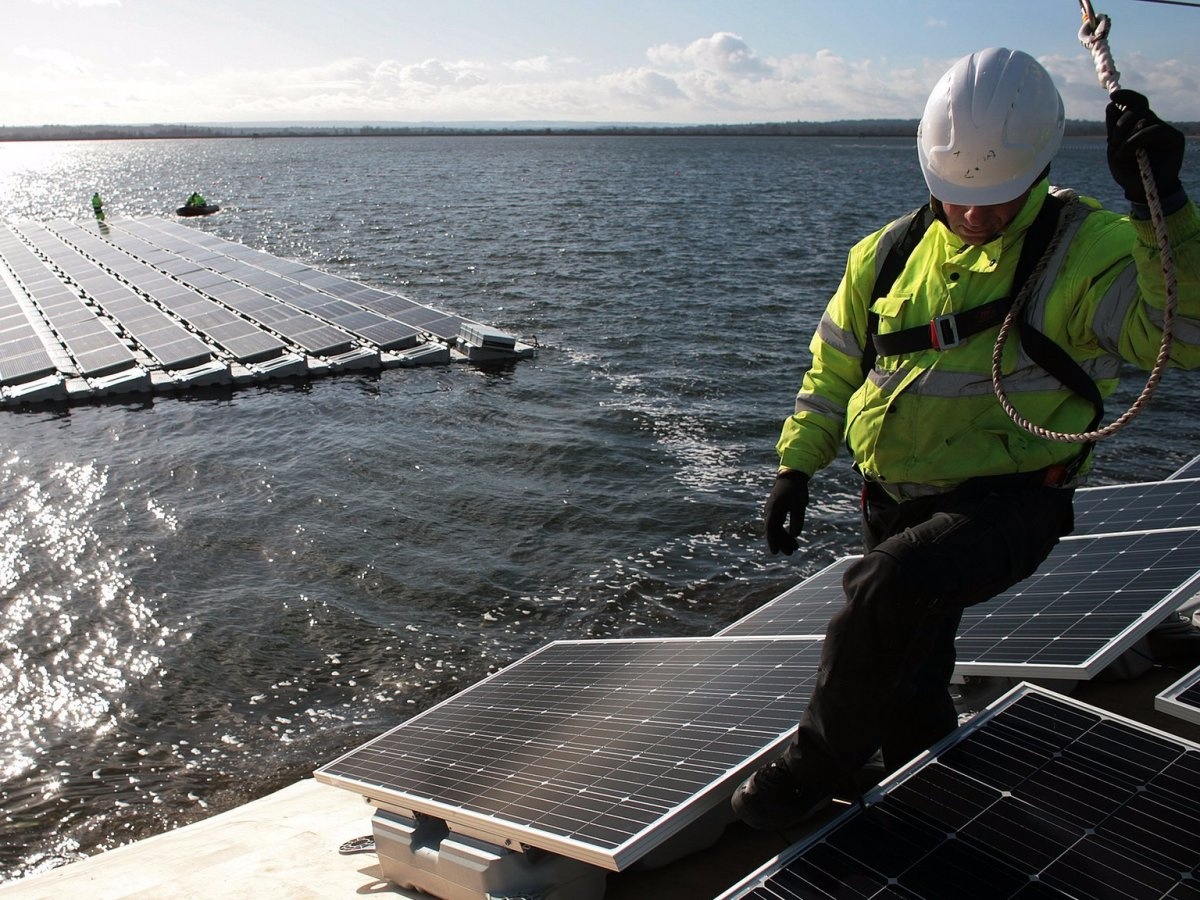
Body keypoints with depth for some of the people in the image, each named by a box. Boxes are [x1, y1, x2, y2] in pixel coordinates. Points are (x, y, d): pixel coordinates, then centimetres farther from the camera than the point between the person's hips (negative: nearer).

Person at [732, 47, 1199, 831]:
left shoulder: (1087, 250, -11)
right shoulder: (891, 253, 4)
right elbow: (832, 369, 12)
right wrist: (796, 467, 6)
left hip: (1010, 505, -5)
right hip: (896, 499, 6)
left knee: (894, 584, -32)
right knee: (907, 681, 18)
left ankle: (816, 769, -9)